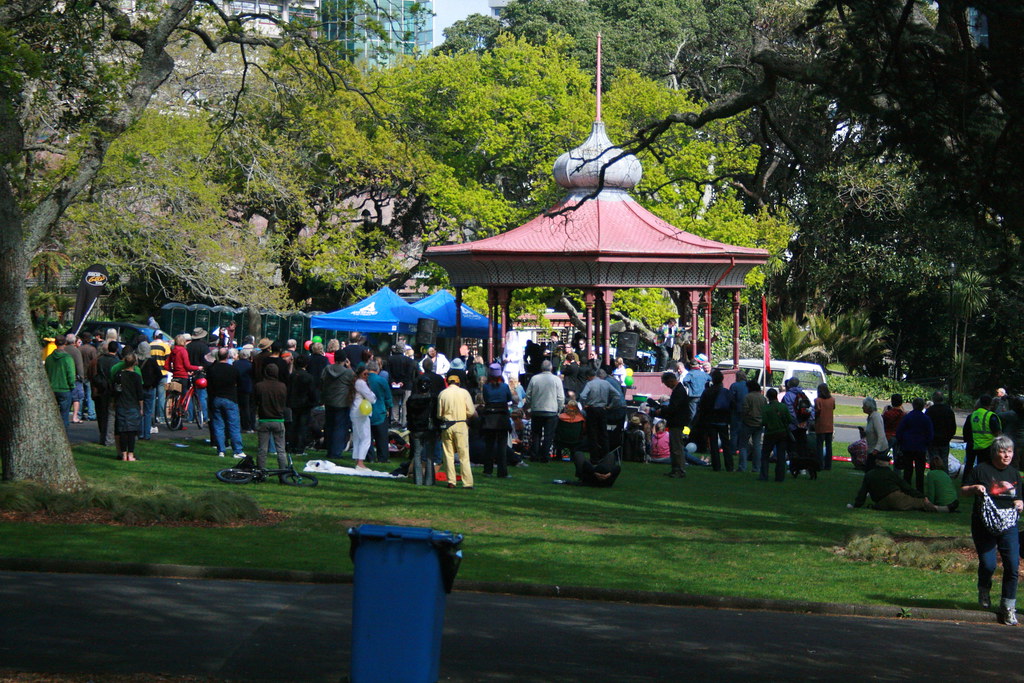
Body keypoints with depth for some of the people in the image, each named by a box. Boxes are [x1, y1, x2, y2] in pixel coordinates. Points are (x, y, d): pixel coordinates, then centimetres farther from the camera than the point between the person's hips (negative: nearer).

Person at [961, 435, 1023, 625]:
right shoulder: (981, 470, 0)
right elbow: (963, 490, 6)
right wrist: (974, 488, -15)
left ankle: (1008, 606, 7)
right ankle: (984, 591, 23)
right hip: (983, 524, -3)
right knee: (988, 564, -11)